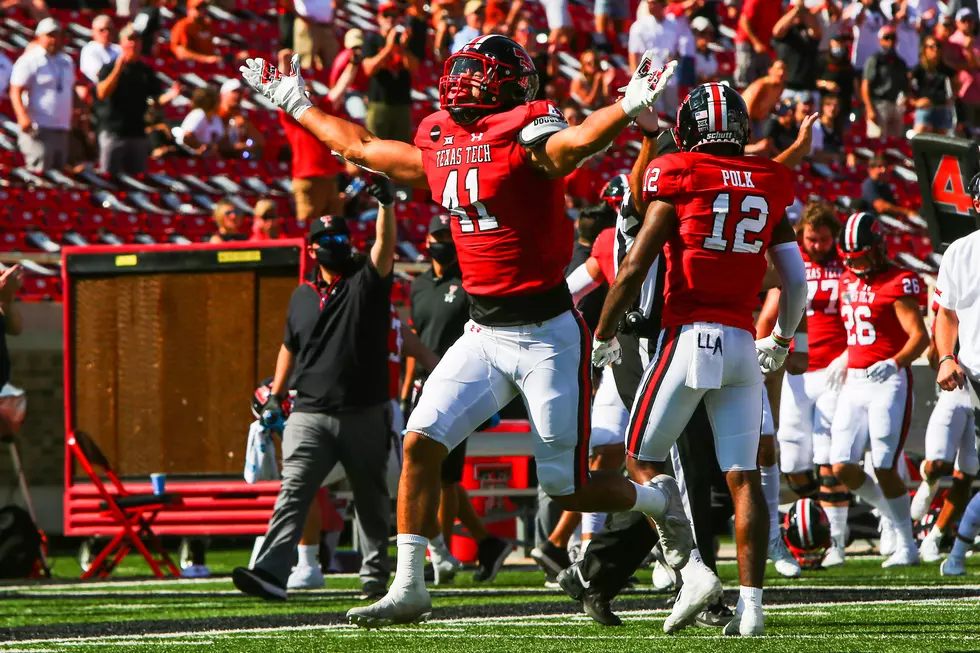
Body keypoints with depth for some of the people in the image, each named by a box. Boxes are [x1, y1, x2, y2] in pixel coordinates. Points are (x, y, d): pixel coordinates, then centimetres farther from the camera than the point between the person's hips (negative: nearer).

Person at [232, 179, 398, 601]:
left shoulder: (366, 282, 2)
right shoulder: (302, 297, 12)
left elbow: (385, 246, -16)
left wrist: (386, 205, -32)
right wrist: (275, 394, 20)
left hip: (364, 415, -1)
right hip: (309, 415, 1)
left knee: (371, 499, 10)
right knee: (293, 492, -13)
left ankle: (375, 573, 25)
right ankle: (271, 574, -25)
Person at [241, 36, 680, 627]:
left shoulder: (523, 139, -14)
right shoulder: (439, 150, 8)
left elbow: (576, 142, -35)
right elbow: (361, 148, 24)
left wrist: (631, 106, -53)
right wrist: (296, 105, 33)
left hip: (547, 335, -7)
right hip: (485, 332, 7)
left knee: (568, 489, 1)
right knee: (421, 442, -7)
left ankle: (659, 500, 31)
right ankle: (410, 588, -1)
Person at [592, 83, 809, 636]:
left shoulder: (679, 179, -4)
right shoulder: (769, 186, 9)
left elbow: (635, 268, -5)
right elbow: (796, 281, 14)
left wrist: (603, 338, 7)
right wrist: (782, 342, 31)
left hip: (691, 336, -4)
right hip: (743, 345, 4)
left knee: (643, 460, 9)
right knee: (744, 477, 3)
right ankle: (751, 601, -4)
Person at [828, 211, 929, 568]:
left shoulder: (897, 284, -9)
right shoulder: (848, 282, 14)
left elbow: (920, 335, -16)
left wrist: (895, 363, -31)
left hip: (889, 380, -7)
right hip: (855, 381, 7)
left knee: (885, 469, -10)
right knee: (843, 467, -1)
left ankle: (905, 545, 4)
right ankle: (888, 512, 25)